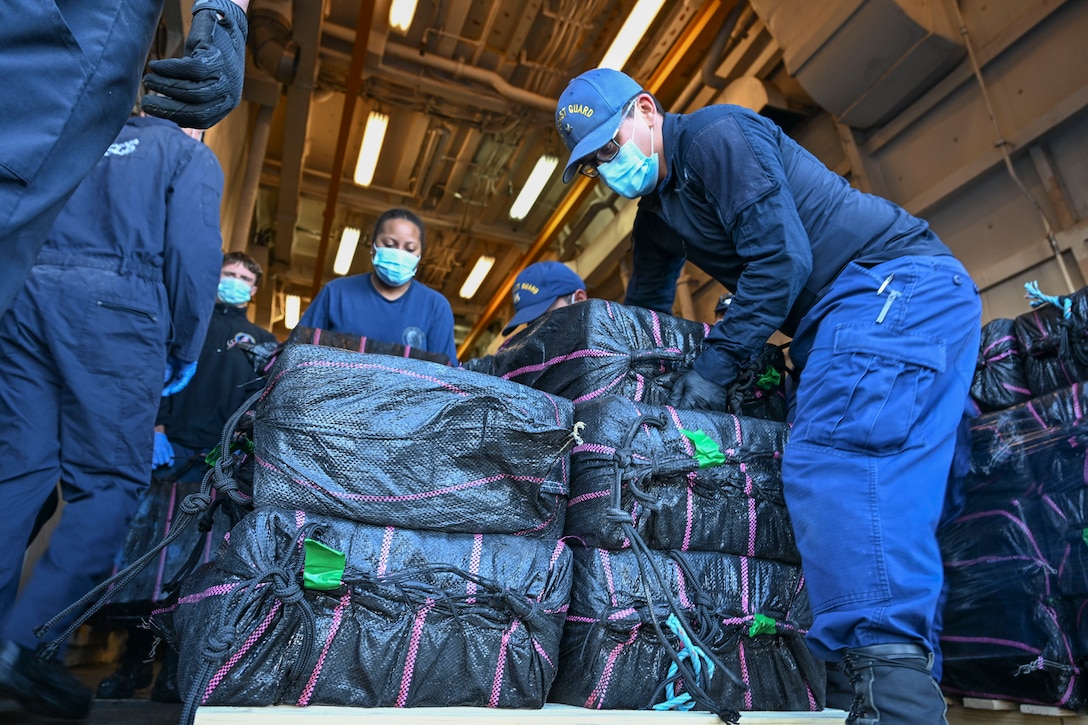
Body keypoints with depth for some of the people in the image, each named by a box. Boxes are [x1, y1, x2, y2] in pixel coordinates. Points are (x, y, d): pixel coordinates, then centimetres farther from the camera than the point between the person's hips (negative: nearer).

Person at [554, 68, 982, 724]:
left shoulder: (719, 134, -9)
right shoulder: (656, 214, 20)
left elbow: (782, 257, -18)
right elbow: (642, 317, 26)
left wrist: (716, 366, -15)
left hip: (898, 281, -9)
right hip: (838, 318, 9)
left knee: (835, 454, -27)